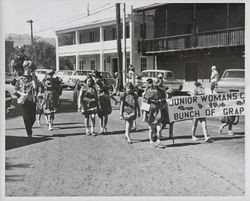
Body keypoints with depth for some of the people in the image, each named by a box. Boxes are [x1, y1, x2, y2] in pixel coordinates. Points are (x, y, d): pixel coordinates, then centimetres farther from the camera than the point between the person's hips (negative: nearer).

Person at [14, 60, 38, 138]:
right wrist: (21, 93, -11)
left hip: (32, 100, 1)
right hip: (24, 101, -1)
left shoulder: (33, 78, 8)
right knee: (26, 118, -3)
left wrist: (33, 77, -10)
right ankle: (29, 134, 8)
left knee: (33, 118, 1)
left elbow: (35, 87, -9)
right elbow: (15, 90, 6)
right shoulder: (20, 79, 6)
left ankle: (29, 128, 31)